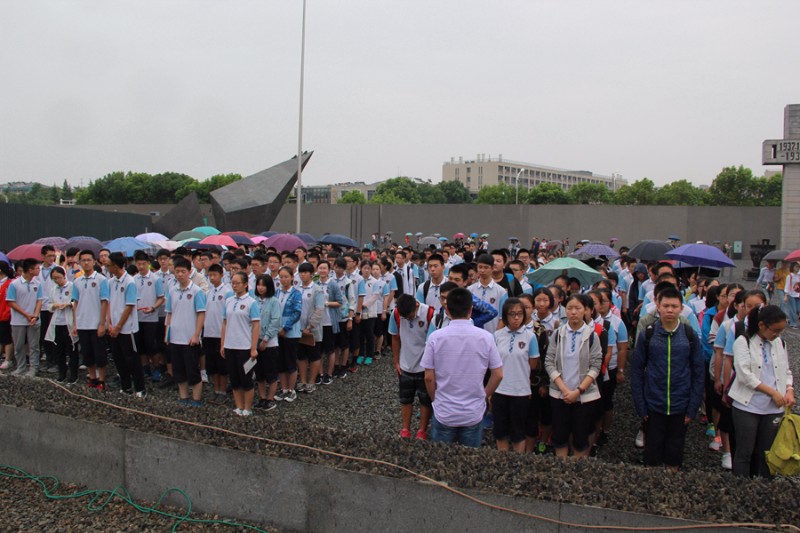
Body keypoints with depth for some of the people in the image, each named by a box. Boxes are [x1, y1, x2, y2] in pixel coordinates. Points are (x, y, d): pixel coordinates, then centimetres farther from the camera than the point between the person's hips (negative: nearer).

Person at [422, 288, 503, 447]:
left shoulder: (436, 337, -11)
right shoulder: (485, 337, -9)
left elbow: (429, 377, -7)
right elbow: (498, 375, -4)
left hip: (444, 412, 0)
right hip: (474, 413, 1)